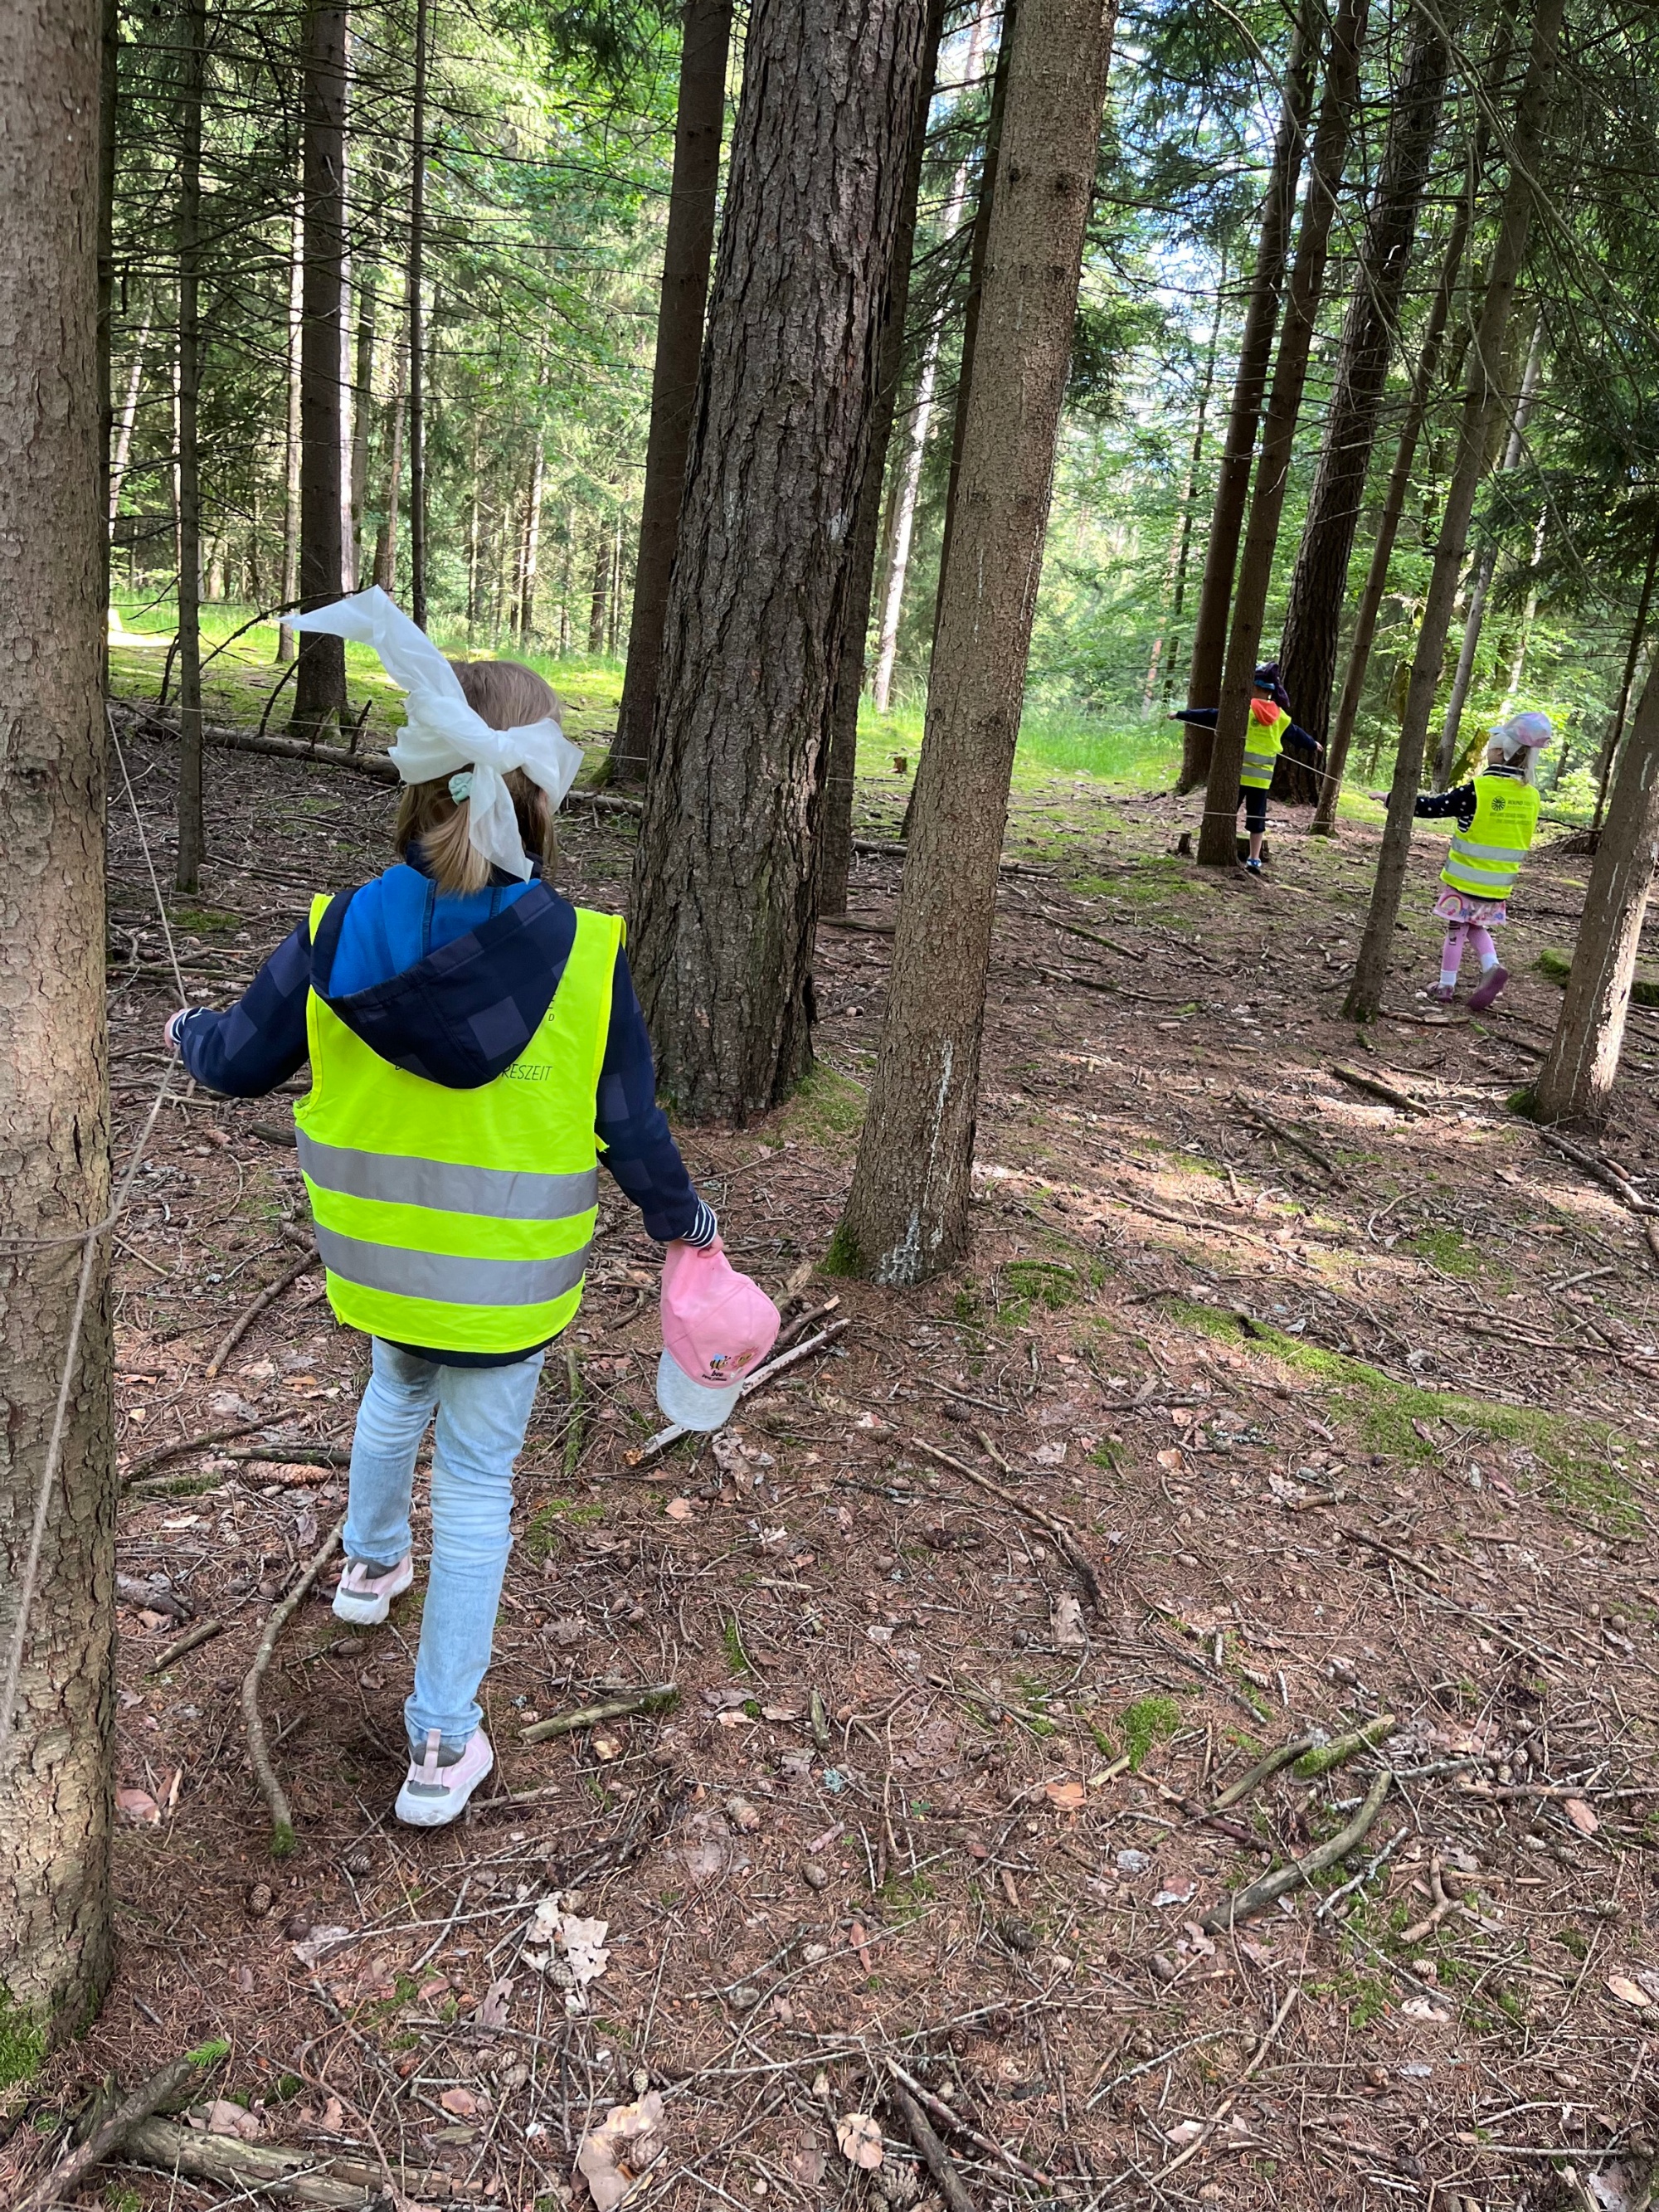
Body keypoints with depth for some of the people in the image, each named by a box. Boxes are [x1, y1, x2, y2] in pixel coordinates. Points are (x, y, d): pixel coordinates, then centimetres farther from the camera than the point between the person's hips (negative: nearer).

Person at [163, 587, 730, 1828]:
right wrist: (685, 1225, 7)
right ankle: (444, 1743, 22)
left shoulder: (337, 936, -14)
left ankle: (371, 1563, 57)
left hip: (375, 1265, 3)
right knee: (477, 1486, 12)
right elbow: (633, 1133, -12)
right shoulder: (585, 957, -22)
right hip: (507, 1287, -3)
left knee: (398, 1394, 34)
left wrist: (190, 1032, 25)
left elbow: (243, 1063, 2)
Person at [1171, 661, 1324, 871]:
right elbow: (1296, 733, 23)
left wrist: (1181, 714, 0)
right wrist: (1313, 744, 43)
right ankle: (1254, 859, 7)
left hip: (1238, 772, -4)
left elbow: (1211, 716, -7)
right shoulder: (1279, 716, 7)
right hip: (1262, 776, 4)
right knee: (1257, 818, 8)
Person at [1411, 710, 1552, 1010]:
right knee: (1477, 927, 22)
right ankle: (1492, 967, 0)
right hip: (1499, 884, 5)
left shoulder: (1478, 790, -18)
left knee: (1457, 930, 8)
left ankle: (1446, 987, 15)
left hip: (1466, 879, -5)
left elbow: (1431, 808, -14)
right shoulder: (1530, 795, 0)